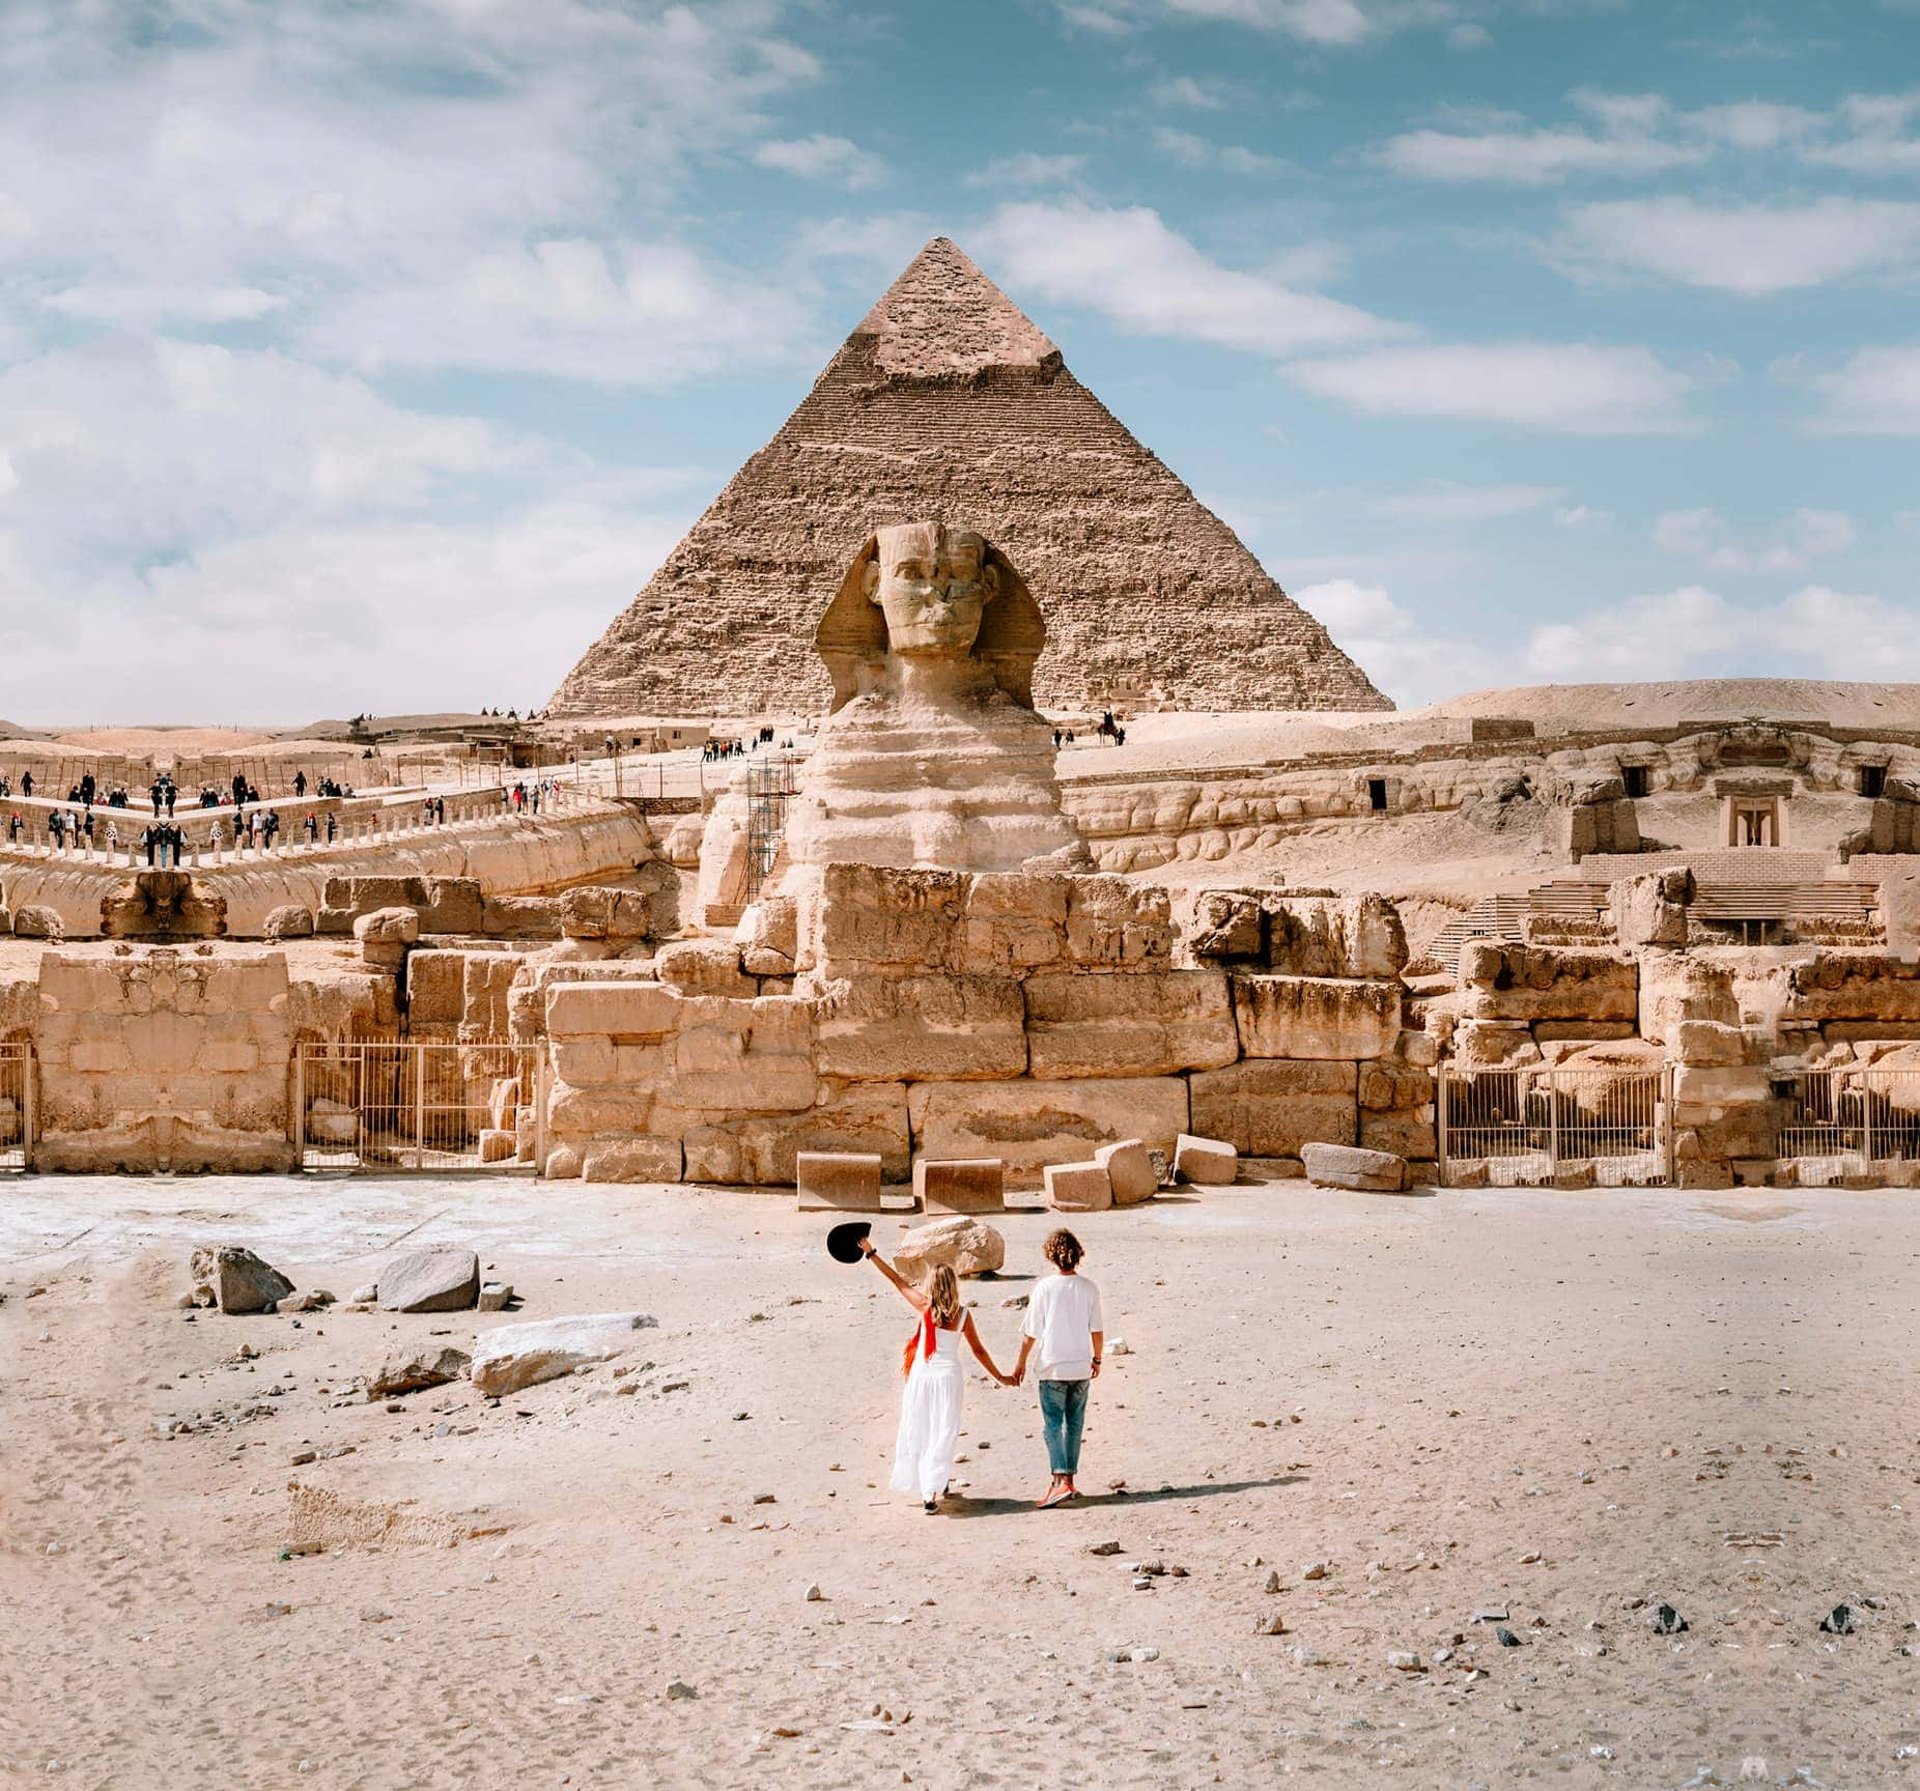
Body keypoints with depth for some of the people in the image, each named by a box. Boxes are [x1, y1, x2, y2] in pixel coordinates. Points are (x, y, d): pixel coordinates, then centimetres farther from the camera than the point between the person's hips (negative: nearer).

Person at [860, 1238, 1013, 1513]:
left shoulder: (925, 1306, -7)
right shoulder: (962, 1314, -4)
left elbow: (898, 1280, 2)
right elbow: (978, 1350, 3)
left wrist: (871, 1252, 11)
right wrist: (999, 1377, 14)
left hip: (922, 1375, 0)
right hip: (949, 1376, 0)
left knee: (917, 1431, 13)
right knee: (943, 1433, 4)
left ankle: (928, 1488, 19)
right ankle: (933, 1490, -5)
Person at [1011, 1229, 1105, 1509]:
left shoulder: (1045, 1287, -12)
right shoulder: (1088, 1288, -4)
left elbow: (1030, 1332, -7)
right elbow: (1097, 1330, 3)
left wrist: (1021, 1362, 5)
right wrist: (1097, 1359, 19)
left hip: (1053, 1367, -3)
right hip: (1081, 1367, 3)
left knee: (1053, 1424, -2)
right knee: (1074, 1424, 14)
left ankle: (1061, 1481, -15)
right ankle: (1068, 1479, 20)